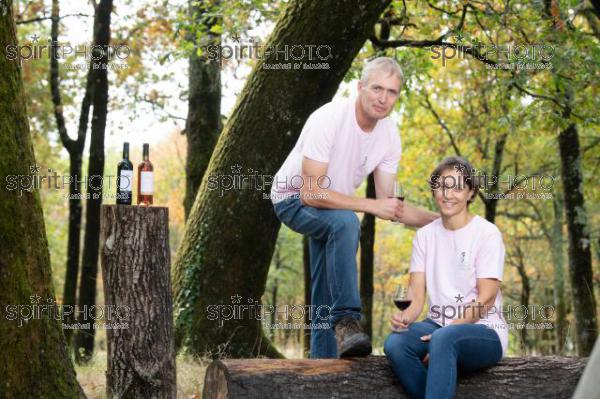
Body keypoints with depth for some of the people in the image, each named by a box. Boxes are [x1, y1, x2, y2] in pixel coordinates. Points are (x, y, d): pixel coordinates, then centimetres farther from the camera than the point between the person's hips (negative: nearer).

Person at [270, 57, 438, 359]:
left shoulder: (389, 135, -10)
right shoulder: (328, 119, -30)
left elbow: (389, 205, -5)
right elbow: (311, 193, -34)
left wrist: (443, 221, -16)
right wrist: (372, 206, -36)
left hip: (330, 204, 7)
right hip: (294, 199, -7)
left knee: (326, 298, 10)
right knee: (346, 223, -38)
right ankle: (346, 321, -35)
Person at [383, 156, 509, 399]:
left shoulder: (486, 233, -4)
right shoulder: (425, 235, 10)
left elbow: (486, 299, -10)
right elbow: (416, 294, 1)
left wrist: (451, 328, -21)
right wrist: (405, 316, -21)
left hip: (484, 331, -4)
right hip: (438, 324, 4)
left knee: (443, 338, -39)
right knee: (394, 344, -28)